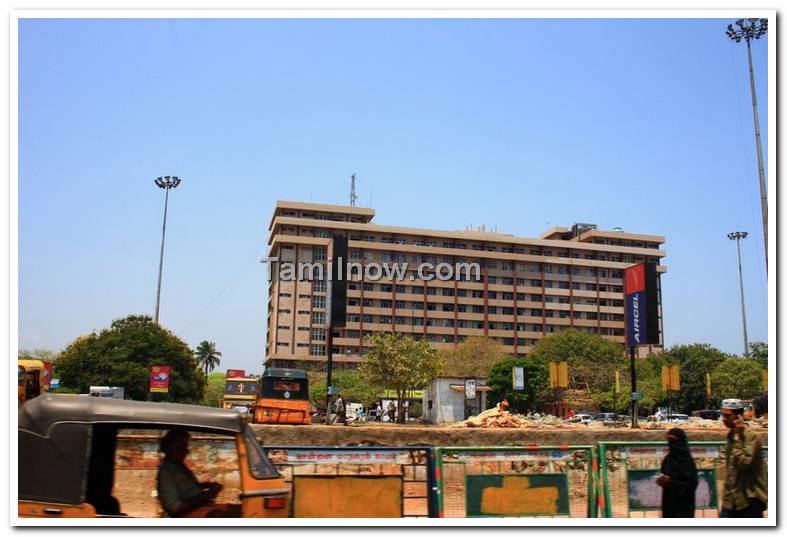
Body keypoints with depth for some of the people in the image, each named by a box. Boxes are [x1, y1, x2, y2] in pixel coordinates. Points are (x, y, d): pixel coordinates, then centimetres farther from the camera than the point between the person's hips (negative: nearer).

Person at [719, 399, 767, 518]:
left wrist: (737, 438, -20)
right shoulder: (731, 436, 12)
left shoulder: (752, 436, -13)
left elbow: (744, 463, -24)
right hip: (731, 499, 7)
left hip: (750, 499, -7)